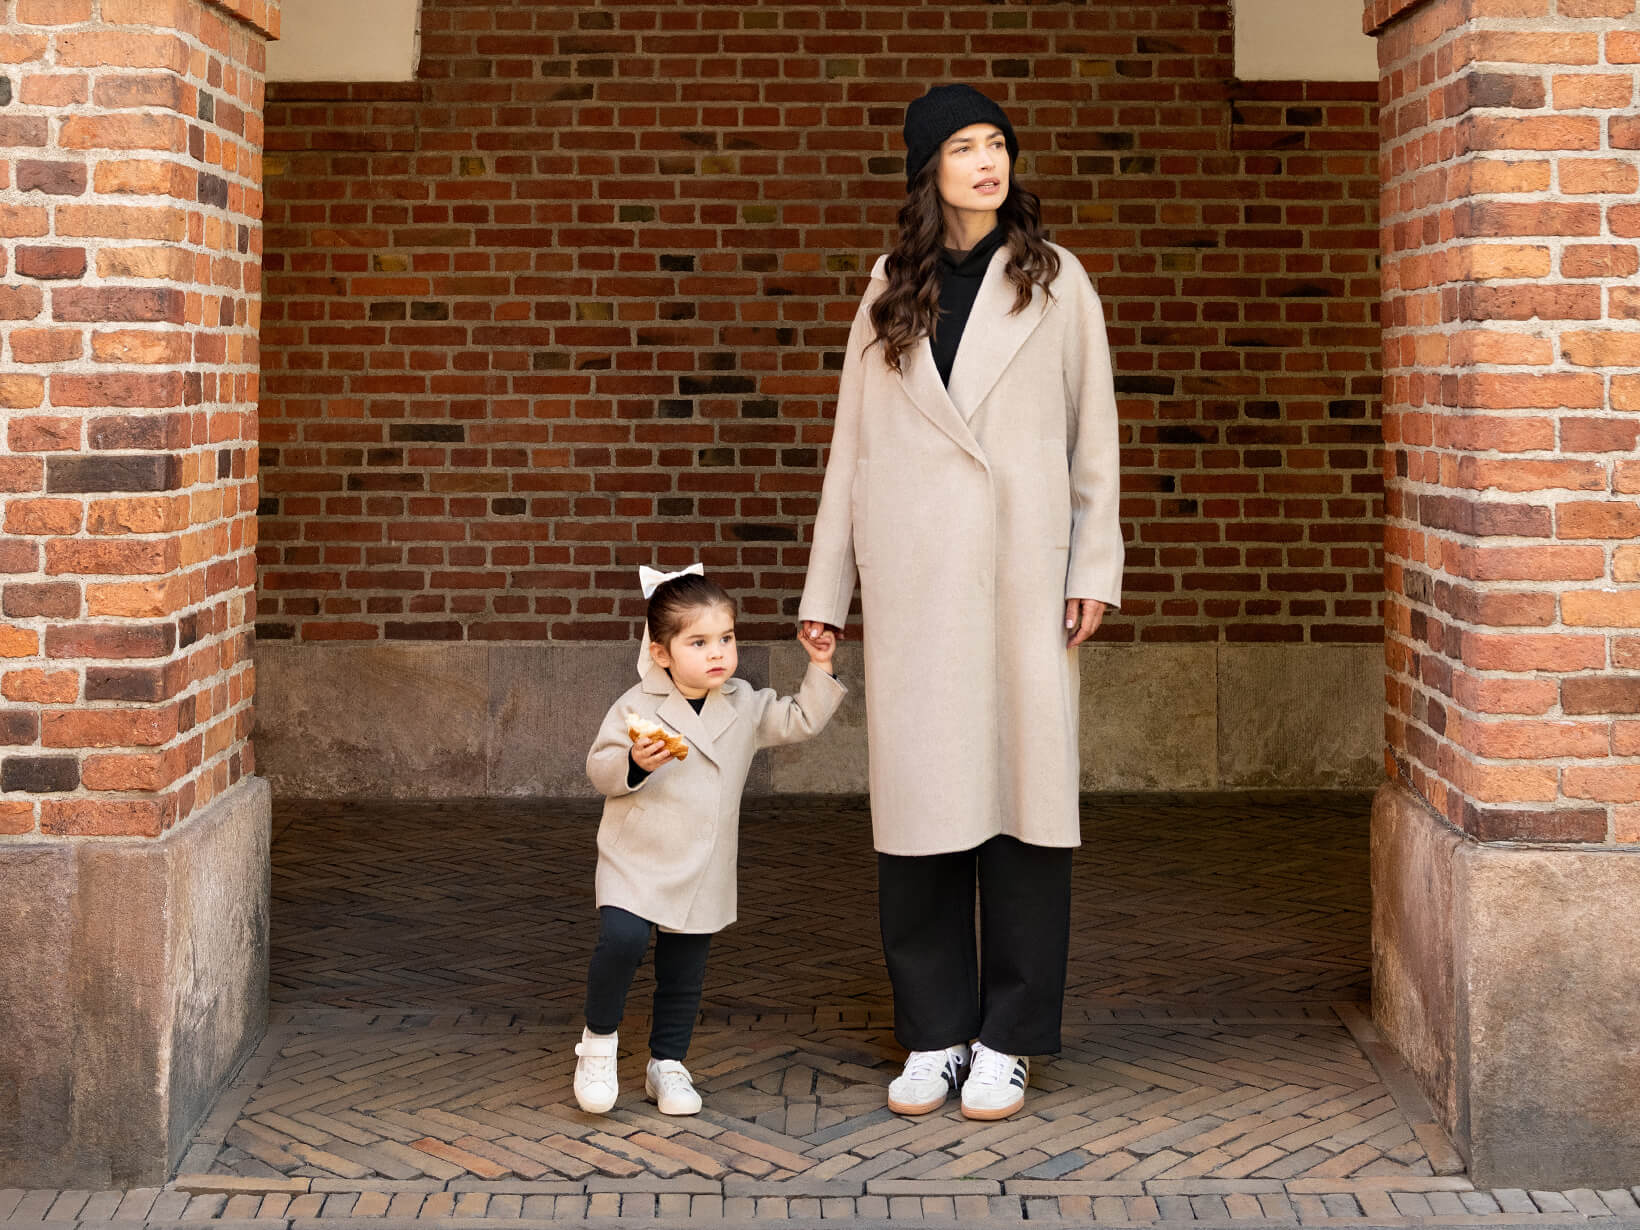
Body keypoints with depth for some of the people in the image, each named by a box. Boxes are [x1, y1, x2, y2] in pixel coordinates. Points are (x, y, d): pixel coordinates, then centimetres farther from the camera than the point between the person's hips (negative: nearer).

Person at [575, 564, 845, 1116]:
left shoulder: (744, 706, 4)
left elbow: (800, 722, 14)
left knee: (684, 973, 11)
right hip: (636, 861, -4)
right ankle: (599, 1038, -1)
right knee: (622, 939, -24)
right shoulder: (638, 707, -11)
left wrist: (820, 668, 6)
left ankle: (667, 1064, 28)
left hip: (705, 870, 4)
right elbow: (599, 768, -10)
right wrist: (634, 764, -29)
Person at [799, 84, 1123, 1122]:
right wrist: (825, 588, 10)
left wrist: (1096, 567, -1)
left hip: (1022, 569, -1)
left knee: (1023, 790, -3)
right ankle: (934, 1035, 12)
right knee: (921, 797, 2)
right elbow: (853, 444, 13)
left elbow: (1094, 437, 7)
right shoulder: (891, 294, 14)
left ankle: (1007, 1041, 6)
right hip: (914, 576, 2)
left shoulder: (1055, 282, 9)